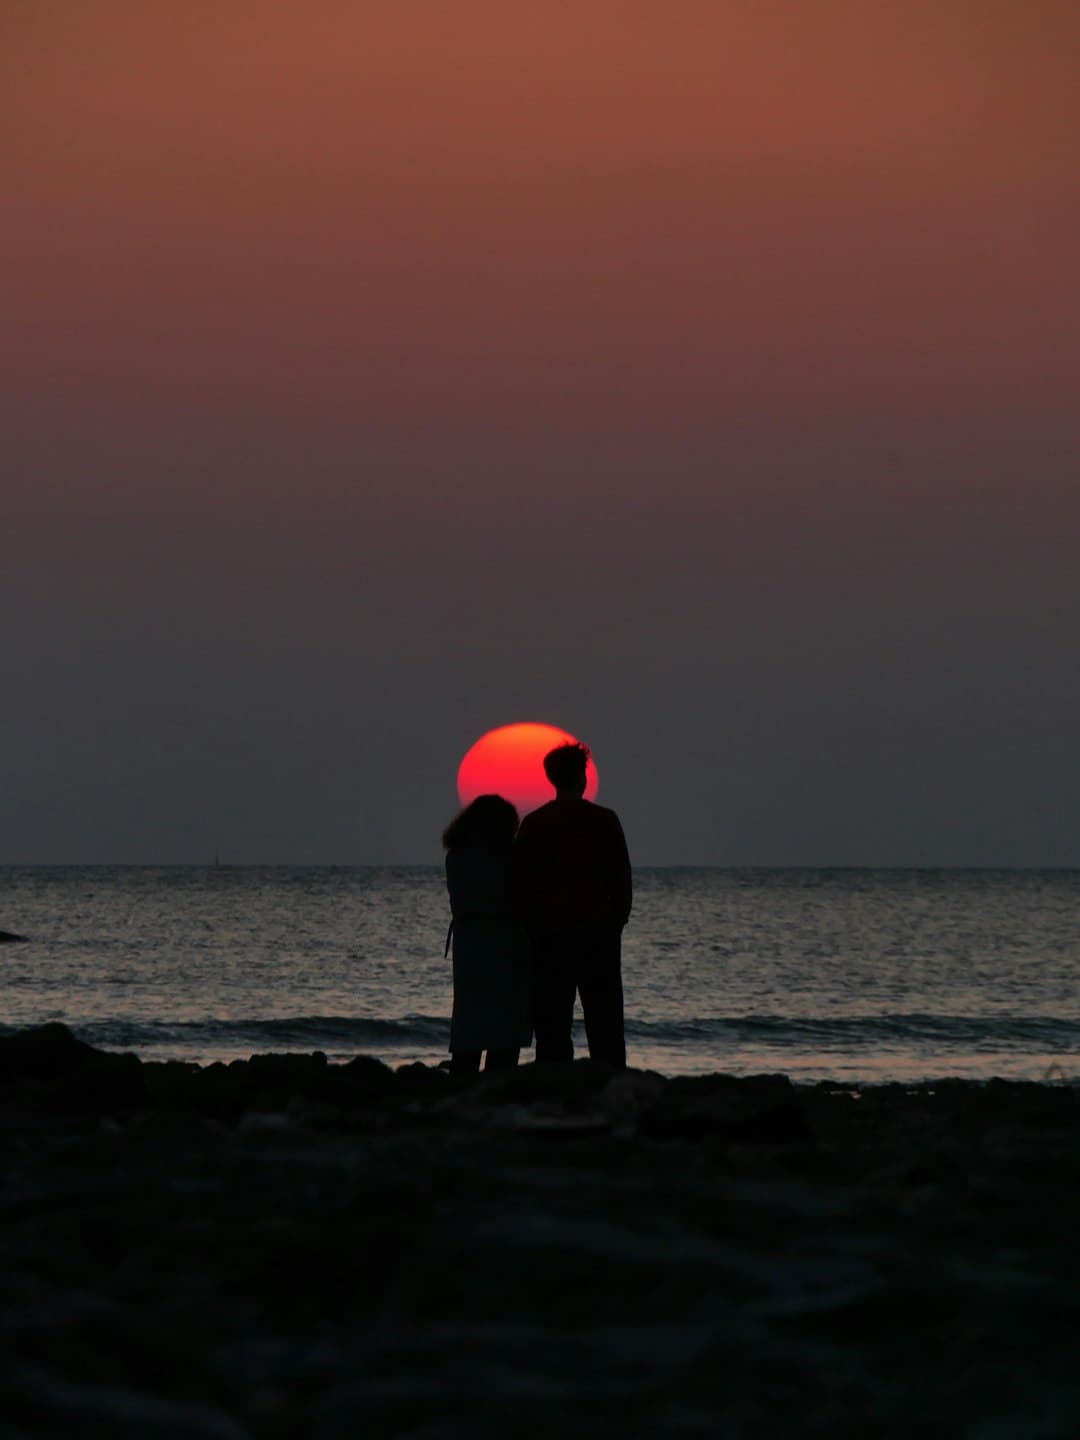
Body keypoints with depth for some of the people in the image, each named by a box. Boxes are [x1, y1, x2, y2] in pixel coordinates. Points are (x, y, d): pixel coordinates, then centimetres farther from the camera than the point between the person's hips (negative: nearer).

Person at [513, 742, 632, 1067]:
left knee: (552, 1027, 2)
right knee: (604, 1027, 4)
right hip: (598, 933, 0)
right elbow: (622, 880, 2)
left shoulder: (533, 824, 0)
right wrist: (616, 922, 13)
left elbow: (520, 884, 2)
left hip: (549, 934, 0)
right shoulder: (604, 820, -1)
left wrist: (531, 929, 10)